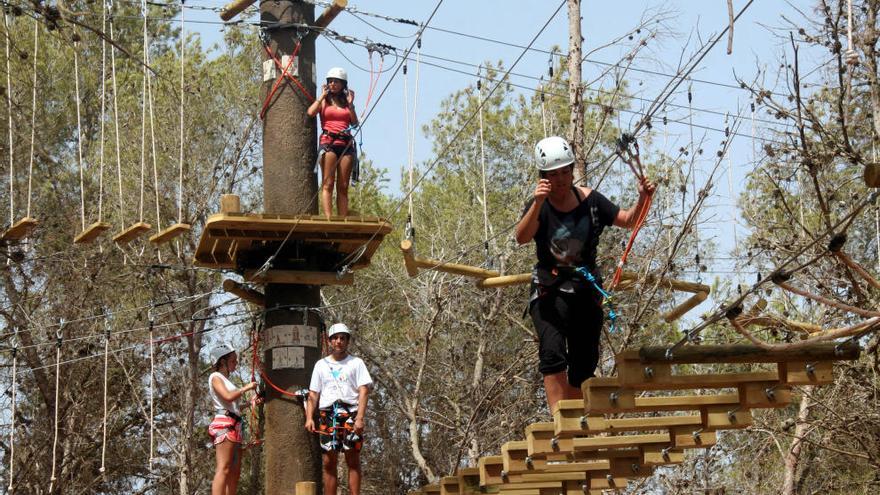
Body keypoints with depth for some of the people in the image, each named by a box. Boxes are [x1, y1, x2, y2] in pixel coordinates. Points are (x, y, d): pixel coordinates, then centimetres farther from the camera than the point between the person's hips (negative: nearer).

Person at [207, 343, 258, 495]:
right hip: (224, 424, -10)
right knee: (223, 469, -17)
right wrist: (246, 388, -7)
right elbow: (228, 397, -18)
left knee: (235, 471, 6)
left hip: (234, 426, 10)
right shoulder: (216, 377, -1)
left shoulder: (226, 380, 24)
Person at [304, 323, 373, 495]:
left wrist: (360, 418, -13)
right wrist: (309, 418, 2)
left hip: (350, 414, -3)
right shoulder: (321, 365, 18)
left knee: (353, 460, -7)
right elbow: (313, 394, 16)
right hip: (327, 414, 3)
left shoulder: (356, 363, 9)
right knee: (328, 461, 0)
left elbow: (363, 391, 0)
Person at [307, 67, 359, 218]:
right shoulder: (324, 101, 11)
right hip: (328, 142, -3)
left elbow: (355, 123, 9)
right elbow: (311, 112, -9)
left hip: (346, 144, 3)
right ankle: (328, 219, -19)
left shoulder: (346, 102, 19)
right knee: (327, 184, -12)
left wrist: (350, 104, 3)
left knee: (343, 187, 1)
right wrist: (322, 96, 1)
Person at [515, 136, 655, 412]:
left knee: (584, 364, 6)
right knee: (552, 352, -23)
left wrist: (643, 199, -12)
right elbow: (521, 237, -27)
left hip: (586, 291, 4)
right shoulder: (539, 206, -8)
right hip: (550, 291, -4)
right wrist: (538, 203, -42)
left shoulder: (589, 200, 1)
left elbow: (628, 221, 7)